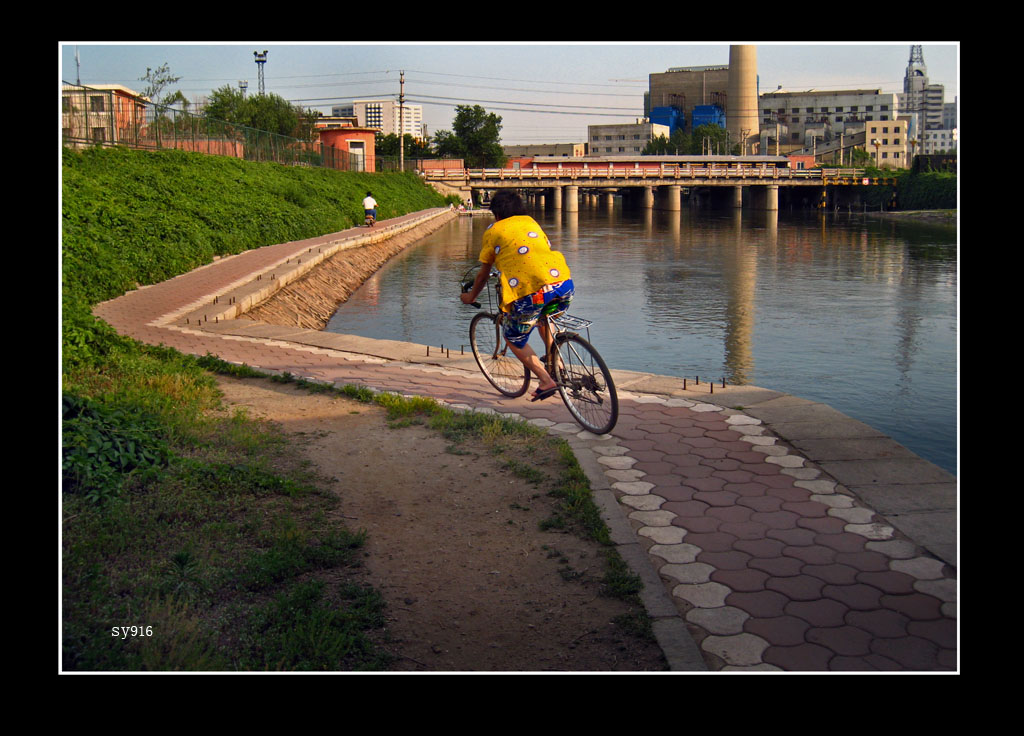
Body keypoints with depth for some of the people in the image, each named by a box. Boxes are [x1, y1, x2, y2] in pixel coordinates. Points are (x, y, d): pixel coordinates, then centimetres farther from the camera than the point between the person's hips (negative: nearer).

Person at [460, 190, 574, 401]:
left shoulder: (493, 231, 17)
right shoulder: (531, 222, 29)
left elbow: (483, 274, 25)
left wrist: (471, 296, 44)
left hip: (530, 292, -5)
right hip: (564, 284, 5)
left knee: (514, 339, 18)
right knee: (543, 317, 38)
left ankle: (546, 381, 6)